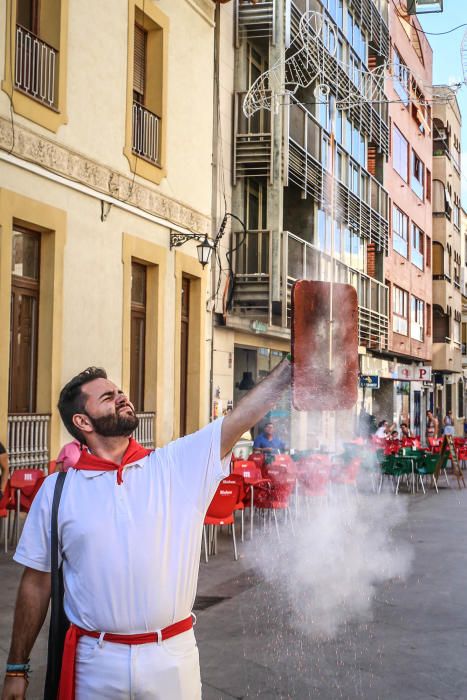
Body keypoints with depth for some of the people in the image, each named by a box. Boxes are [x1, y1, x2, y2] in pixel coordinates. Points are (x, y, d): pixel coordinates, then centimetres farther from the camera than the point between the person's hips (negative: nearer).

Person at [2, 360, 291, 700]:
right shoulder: (57, 489, -2)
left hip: (173, 657, 1)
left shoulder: (180, 464, -3)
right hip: (95, 660, 0)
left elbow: (247, 412, -9)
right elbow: (37, 583, 4)